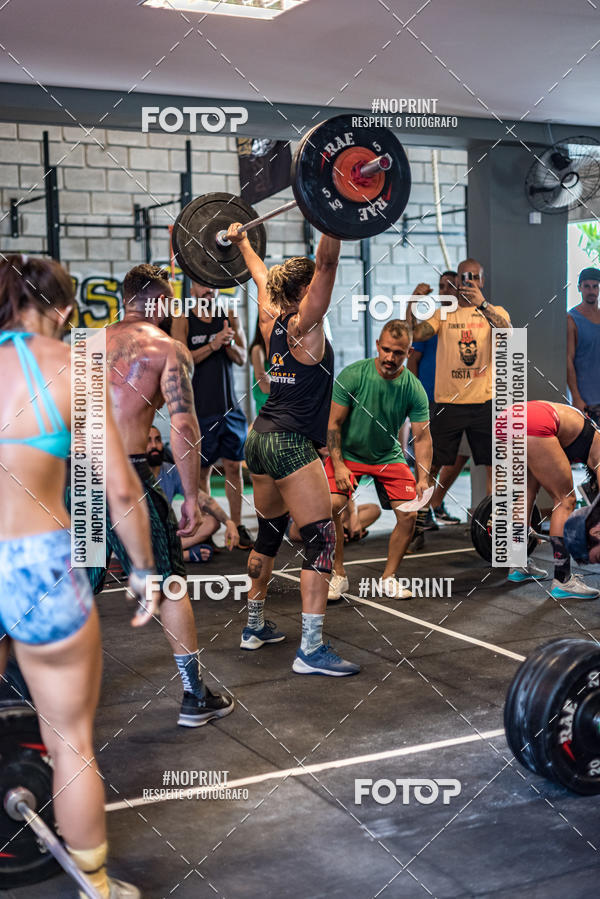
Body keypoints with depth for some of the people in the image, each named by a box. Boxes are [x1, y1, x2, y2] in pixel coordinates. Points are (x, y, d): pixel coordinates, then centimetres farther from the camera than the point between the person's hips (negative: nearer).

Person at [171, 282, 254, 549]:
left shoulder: (229, 316, 8)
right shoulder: (182, 322, 0)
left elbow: (242, 359, 4)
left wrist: (229, 343, -17)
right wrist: (212, 346, -22)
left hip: (230, 407, 3)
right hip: (199, 407, -2)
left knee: (234, 467, 6)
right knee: (202, 470, 4)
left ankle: (237, 526, 15)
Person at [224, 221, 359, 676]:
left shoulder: (272, 321, 10)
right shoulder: (304, 325, -10)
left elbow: (262, 276, 27)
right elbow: (326, 264, -21)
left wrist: (243, 241, 42)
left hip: (261, 439, 9)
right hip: (291, 444, -9)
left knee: (269, 534, 20)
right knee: (322, 542, -7)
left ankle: (256, 627, 31)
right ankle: (312, 651, -9)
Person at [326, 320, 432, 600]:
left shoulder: (414, 389, -13)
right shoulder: (352, 375, -19)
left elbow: (422, 436, -10)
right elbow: (334, 424, -13)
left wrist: (423, 478, -20)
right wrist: (338, 466, -20)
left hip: (389, 457, 2)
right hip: (348, 453, -2)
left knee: (409, 513, -11)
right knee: (332, 505, -23)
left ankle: (389, 578, 8)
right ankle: (338, 575, -6)